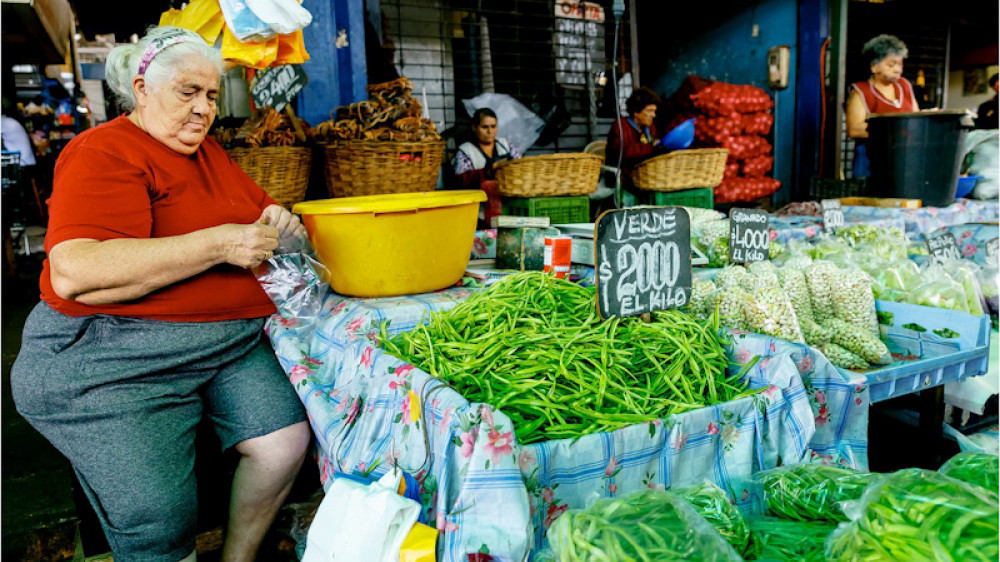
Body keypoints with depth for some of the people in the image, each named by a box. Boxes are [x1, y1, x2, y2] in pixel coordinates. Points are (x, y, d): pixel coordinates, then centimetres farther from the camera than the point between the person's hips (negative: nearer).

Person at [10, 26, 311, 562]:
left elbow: (258, 207, 27)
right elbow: (74, 274, -24)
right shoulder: (104, 153, -10)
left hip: (233, 342, 7)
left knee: (286, 441, -9)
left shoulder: (209, 153, 16)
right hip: (112, 363, -7)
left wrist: (275, 221, -1)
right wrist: (219, 244, -26)